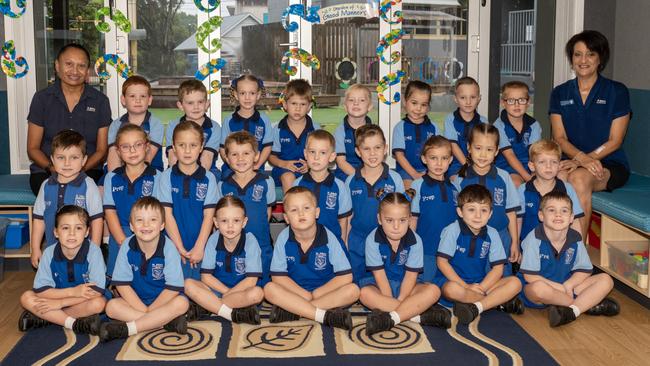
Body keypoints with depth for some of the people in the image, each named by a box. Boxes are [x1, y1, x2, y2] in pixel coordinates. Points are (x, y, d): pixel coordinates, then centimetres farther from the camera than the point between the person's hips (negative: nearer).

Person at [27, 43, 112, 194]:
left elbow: (101, 150, 5)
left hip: (88, 170, 0)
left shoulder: (100, 101, 5)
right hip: (46, 172, 0)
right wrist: (52, 168, -14)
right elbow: (33, 148, 7)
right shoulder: (42, 98, 6)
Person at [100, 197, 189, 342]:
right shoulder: (127, 246, -12)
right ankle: (167, 321, -27)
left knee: (181, 303, -31)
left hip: (162, 300, -2)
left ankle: (125, 329, -33)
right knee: (111, 306, -24)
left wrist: (149, 311, -18)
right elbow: (122, 284, -10)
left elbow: (173, 288, -17)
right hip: (135, 300, 2)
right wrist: (144, 310, -18)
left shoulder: (168, 248, -17)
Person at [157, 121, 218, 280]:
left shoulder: (209, 178, 1)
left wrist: (199, 248, -11)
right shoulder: (166, 177, -1)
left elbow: (208, 215, -3)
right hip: (174, 248, 0)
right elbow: (167, 214, -5)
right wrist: (180, 248, -10)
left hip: (201, 249, 1)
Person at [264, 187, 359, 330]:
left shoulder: (328, 237, -14)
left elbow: (345, 276, -14)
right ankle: (325, 315, -32)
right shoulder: (284, 238, -11)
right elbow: (278, 276, -9)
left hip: (324, 291, 0)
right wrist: (306, 295, -16)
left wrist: (314, 294, -15)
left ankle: (292, 310, -28)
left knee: (352, 290, -27)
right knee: (269, 289, -27)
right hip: (295, 291, 0)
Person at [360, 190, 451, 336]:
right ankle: (418, 314, -33)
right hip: (382, 284, -1)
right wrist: (390, 299, -21)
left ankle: (390, 318, -38)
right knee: (365, 294, -34)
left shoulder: (415, 240, -13)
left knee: (433, 291, -26)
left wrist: (399, 300, -21)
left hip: (405, 285, 1)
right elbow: (379, 274, -15)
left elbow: (411, 275, -13)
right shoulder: (373, 239, -16)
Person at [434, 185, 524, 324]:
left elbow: (498, 268, -1)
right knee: (452, 289, -38)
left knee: (515, 283, -14)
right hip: (453, 280, -4)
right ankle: (501, 301, -19)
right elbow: (442, 262, -13)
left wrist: (481, 288, -16)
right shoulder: (452, 230, -11)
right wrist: (466, 286, -17)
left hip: (481, 283, 4)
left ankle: (474, 307, -27)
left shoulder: (492, 234, -1)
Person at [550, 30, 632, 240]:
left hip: (610, 164, -2)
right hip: (575, 161, 2)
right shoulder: (560, 93, 11)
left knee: (579, 177, -36)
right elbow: (559, 138, 2)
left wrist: (585, 159, -17)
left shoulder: (617, 92, 2)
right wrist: (582, 158, -17)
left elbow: (614, 141, -3)